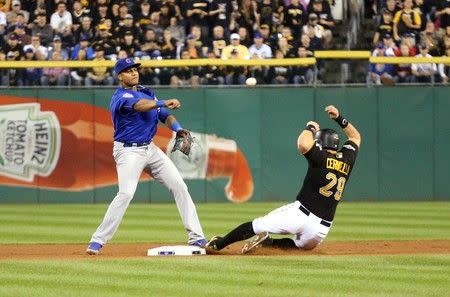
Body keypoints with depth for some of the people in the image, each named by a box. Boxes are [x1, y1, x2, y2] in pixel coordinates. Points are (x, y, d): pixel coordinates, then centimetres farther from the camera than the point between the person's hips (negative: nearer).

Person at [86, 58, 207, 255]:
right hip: (129, 151, -8)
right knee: (126, 193, -23)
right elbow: (139, 105, -33)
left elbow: (164, 115, 10)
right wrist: (164, 103, -47)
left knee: (179, 185, 1)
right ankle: (98, 241, -16)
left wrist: (177, 128, -11)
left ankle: (196, 237, 4)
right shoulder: (120, 96, -12)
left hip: (150, 149, 8)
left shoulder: (146, 92, 13)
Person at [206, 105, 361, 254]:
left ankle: (217, 244, -2)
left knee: (255, 225, 4)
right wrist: (340, 118, 27)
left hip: (300, 214, -5)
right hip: (322, 229, 5)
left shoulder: (321, 158, -9)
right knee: (305, 244, 35)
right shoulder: (347, 160, 9)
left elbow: (303, 144, -28)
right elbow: (356, 137, 28)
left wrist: (310, 128, -8)